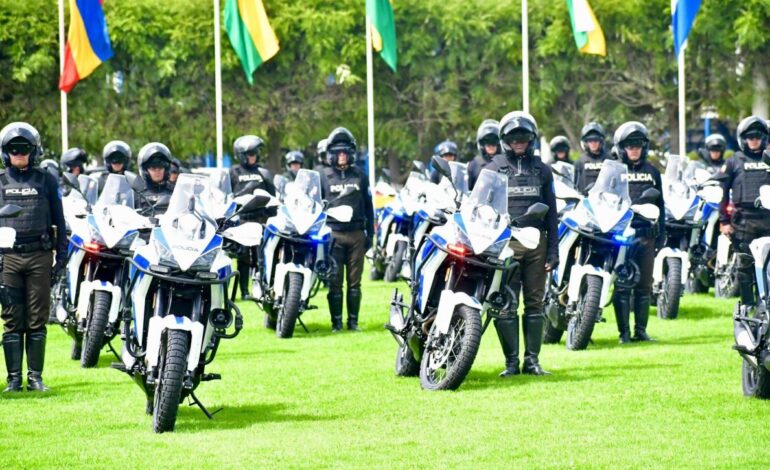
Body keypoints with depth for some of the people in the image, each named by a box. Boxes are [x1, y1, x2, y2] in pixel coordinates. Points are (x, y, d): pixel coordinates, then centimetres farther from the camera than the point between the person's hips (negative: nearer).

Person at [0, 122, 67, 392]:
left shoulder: (46, 181, 9)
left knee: (37, 321, 2)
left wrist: (61, 258, 4)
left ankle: (35, 377, 6)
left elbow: (59, 221, 11)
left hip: (39, 257, 0)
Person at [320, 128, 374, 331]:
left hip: (356, 234, 1)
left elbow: (368, 205, 12)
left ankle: (353, 320, 9)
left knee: (355, 282, 3)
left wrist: (370, 233, 7)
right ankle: (336, 321, 4)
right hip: (333, 235, -1)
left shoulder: (360, 176, 11)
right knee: (334, 282, -2)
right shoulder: (324, 176, 8)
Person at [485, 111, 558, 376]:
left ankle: (532, 360, 10)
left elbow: (551, 213, 13)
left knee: (535, 303, 4)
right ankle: (511, 362, 0)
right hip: (505, 244, -2)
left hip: (536, 243, 2)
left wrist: (553, 250, 7)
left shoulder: (542, 170, 13)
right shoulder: (493, 170, 6)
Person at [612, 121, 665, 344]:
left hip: (646, 235, 3)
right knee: (622, 285, -6)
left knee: (644, 286, 6)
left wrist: (661, 235, 12)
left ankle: (641, 330, 12)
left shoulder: (652, 172, 16)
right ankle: (624, 332, -4)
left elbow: (660, 204, 18)